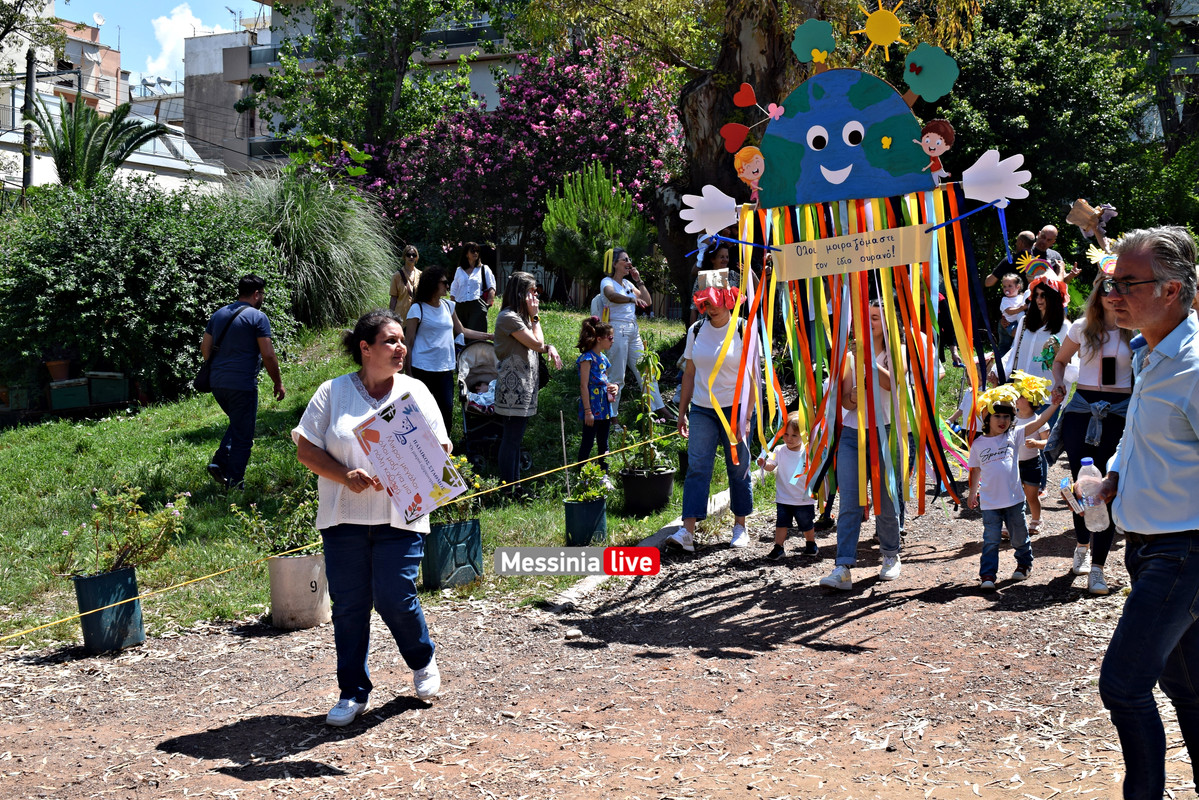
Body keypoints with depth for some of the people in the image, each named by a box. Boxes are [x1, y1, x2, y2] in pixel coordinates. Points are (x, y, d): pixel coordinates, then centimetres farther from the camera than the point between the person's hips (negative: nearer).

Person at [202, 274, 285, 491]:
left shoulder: (219, 314, 12)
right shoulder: (257, 317, -8)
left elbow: (205, 348, 14)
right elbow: (268, 355, -11)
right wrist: (278, 383, -2)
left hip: (217, 383, 7)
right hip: (242, 385, -7)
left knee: (237, 423, 25)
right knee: (243, 434, 4)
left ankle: (219, 462, 11)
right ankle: (234, 482, 8)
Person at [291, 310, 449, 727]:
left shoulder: (415, 392, 6)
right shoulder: (333, 392, 3)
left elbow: (441, 450, 6)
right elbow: (305, 448, 1)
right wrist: (346, 476, -14)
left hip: (400, 518, 0)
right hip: (344, 518, 1)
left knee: (395, 599, -6)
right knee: (348, 606, 3)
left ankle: (423, 661, 25)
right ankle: (353, 692, 16)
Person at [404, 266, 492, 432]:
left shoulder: (448, 306, 10)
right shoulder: (417, 309, -7)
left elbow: (461, 331, 21)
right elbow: (408, 342, -5)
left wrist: (491, 336, 18)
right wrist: (408, 373, -7)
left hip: (445, 368, 5)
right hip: (423, 368, -5)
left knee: (447, 410, 0)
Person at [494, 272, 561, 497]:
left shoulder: (520, 316, 18)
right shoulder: (509, 317, -15)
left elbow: (538, 344, 22)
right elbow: (536, 343, -17)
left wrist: (549, 347, 0)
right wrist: (535, 317, -6)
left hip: (524, 385, 10)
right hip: (513, 386, -10)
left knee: (515, 437, 13)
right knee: (512, 438, -7)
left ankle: (515, 485, 19)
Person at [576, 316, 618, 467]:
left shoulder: (603, 358, 12)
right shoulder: (587, 358, -13)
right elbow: (584, 386, -16)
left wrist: (612, 386, 2)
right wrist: (588, 411, -19)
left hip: (605, 408, 8)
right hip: (592, 408, -8)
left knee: (603, 443, 14)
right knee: (587, 443, -3)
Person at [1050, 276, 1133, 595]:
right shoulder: (1082, 328, 8)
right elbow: (1060, 359, 22)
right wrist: (1058, 382, 5)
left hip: (1119, 411, -2)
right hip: (1082, 409, 2)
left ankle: (1097, 567, -3)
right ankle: (1082, 545, 31)